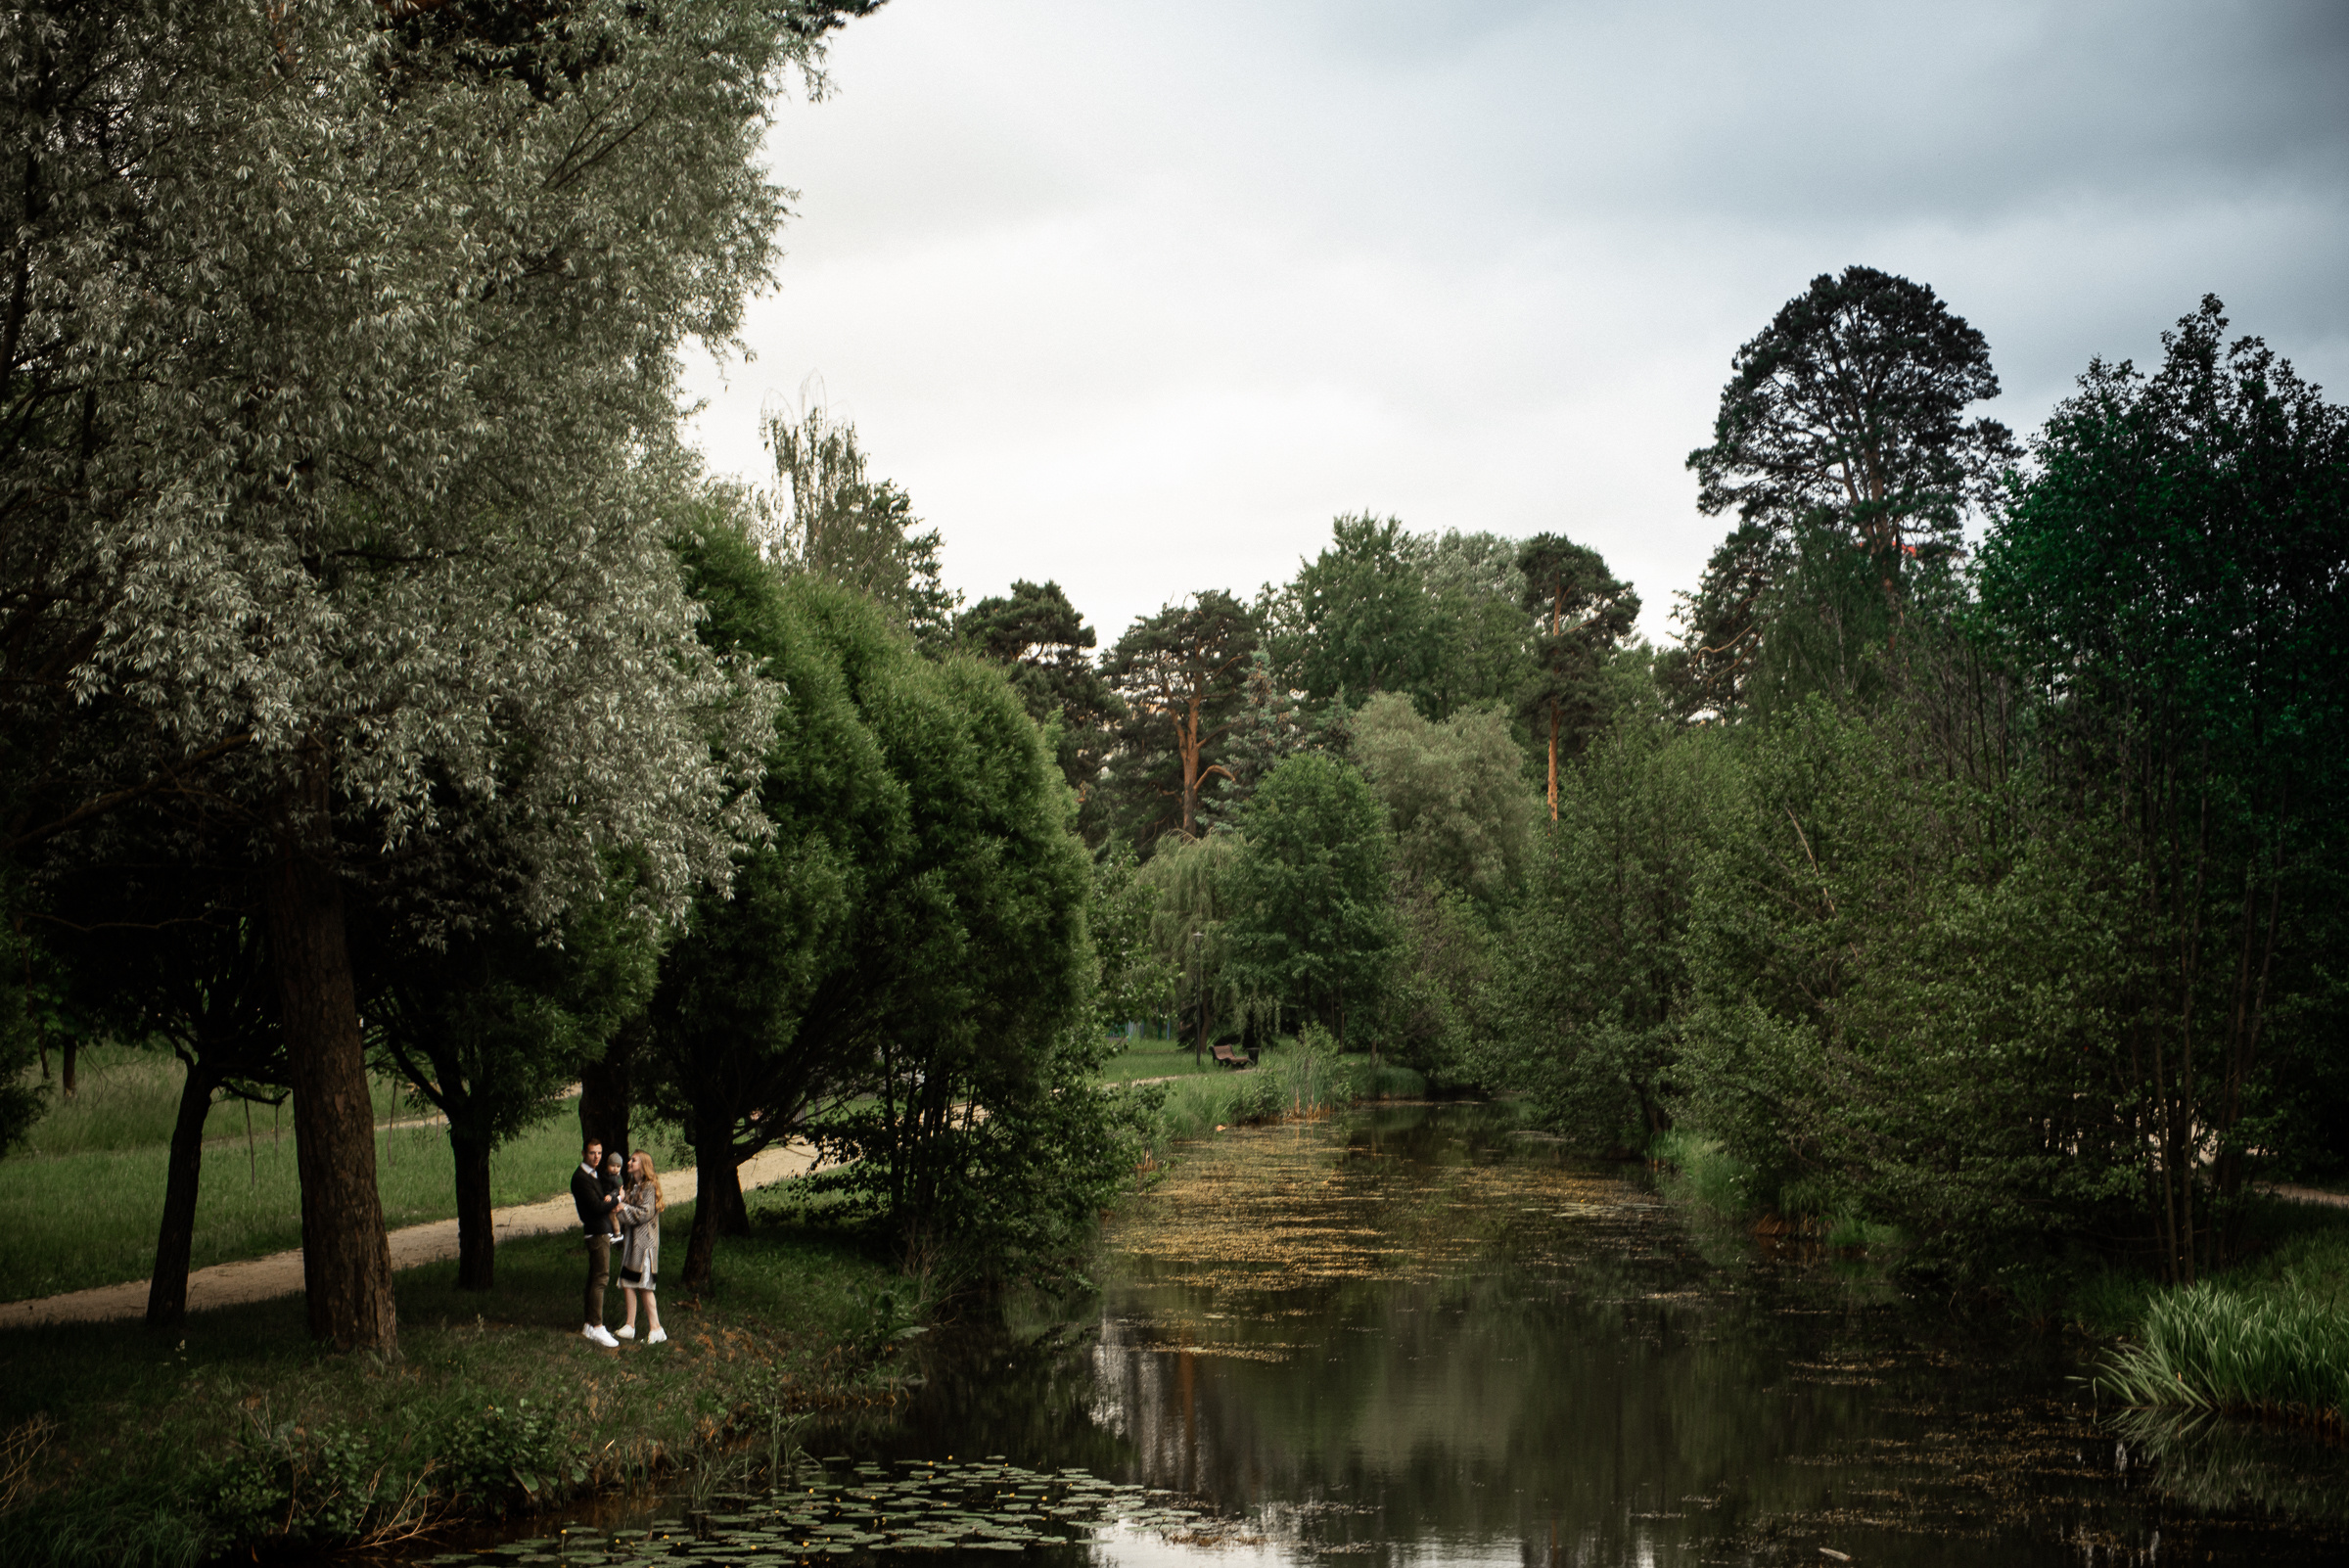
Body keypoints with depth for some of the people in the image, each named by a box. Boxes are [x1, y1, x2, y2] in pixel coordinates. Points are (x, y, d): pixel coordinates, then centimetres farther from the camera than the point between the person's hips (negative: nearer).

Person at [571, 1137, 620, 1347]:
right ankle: (596, 1327, -12)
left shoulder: (596, 1173, 16)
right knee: (601, 1278, -12)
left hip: (604, 1231, 10)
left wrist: (611, 1200, 1)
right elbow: (597, 1207, -21)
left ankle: (590, 1326, 19)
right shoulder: (581, 1178, -15)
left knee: (595, 1278, 13)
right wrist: (617, 1200, -6)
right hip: (597, 1233, -10)